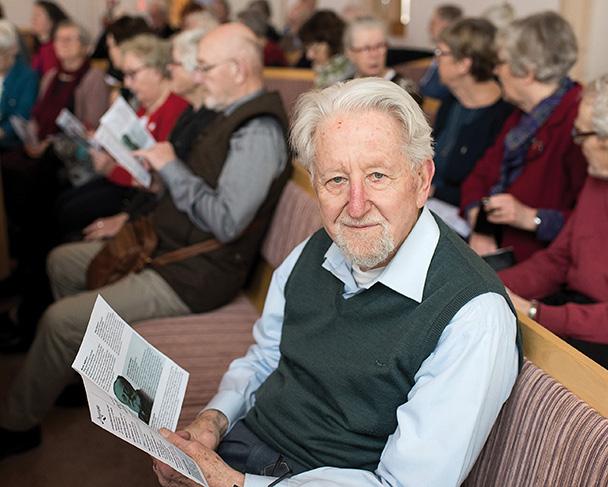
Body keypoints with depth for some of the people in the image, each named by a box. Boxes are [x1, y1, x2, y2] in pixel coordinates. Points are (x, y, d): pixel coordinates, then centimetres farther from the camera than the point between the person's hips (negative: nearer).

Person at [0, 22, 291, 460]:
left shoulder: (258, 133, -22)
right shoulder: (233, 115, 9)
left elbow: (226, 221, -30)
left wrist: (170, 167, -21)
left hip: (194, 275, -11)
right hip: (167, 244, 11)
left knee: (61, 319, -14)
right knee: (62, 261, 17)